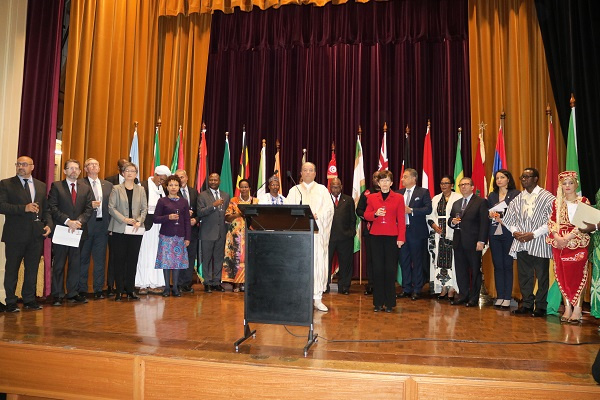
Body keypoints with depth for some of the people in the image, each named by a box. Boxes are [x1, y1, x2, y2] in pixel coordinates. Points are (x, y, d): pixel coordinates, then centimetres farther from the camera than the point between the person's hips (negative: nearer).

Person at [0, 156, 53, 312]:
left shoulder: (41, 186, 13)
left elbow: (46, 208, 13)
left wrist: (49, 224, -2)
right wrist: (24, 208, -20)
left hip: (36, 234, 3)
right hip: (15, 234, -3)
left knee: (32, 269, 11)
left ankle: (29, 299, 23)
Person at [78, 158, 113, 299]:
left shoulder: (108, 185, 13)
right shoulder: (80, 184, 1)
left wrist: (111, 224, 2)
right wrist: (89, 205, -18)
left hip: (102, 225, 3)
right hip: (86, 226, -3)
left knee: (100, 259, 7)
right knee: (83, 259, 6)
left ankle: (98, 290, 15)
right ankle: (82, 290, 16)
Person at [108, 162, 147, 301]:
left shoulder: (141, 190, 12)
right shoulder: (116, 189, 6)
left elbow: (144, 208, 8)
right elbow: (111, 207, -2)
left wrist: (139, 221, -8)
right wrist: (124, 219, -13)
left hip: (136, 230, 2)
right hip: (120, 230, -2)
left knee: (133, 260, 5)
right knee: (120, 260, 1)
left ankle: (130, 290, 13)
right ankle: (119, 291, 8)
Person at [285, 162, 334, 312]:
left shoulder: (322, 190, 13)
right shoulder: (294, 190, 15)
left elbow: (329, 208, 1)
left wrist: (316, 216, -16)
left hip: (317, 232, 0)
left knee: (318, 263, -3)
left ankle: (317, 298, 3)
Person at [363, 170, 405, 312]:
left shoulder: (398, 198, 5)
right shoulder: (372, 198, 11)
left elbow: (401, 219, 2)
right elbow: (366, 215, 10)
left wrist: (401, 237, -6)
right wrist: (375, 214, -11)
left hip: (392, 237, -2)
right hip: (376, 236, 2)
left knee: (390, 269, -1)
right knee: (377, 269, 3)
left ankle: (390, 302, 10)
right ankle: (378, 302, 11)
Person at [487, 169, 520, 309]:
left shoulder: (515, 194, 0)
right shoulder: (492, 195, 15)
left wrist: (502, 216, -15)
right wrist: (490, 215, -5)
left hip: (509, 233, -4)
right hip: (494, 234, 4)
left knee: (507, 265, -1)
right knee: (497, 265, 6)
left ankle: (507, 298, 5)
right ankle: (499, 297, 13)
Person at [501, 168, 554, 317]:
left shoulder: (547, 197, -4)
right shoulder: (517, 199, 13)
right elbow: (508, 219, 16)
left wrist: (533, 234, -15)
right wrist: (515, 232, -2)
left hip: (540, 244, -5)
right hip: (521, 243, 5)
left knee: (542, 276, 2)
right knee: (524, 275, 9)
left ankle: (541, 306, 13)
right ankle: (527, 304, 20)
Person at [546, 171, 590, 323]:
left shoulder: (584, 202, 2)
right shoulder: (557, 203, 13)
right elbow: (552, 222, 7)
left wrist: (568, 237, -16)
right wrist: (557, 237, -10)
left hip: (578, 243, -3)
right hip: (559, 244, 3)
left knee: (577, 274, -7)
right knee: (562, 275, 1)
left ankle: (577, 309, -1)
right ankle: (567, 307, 8)